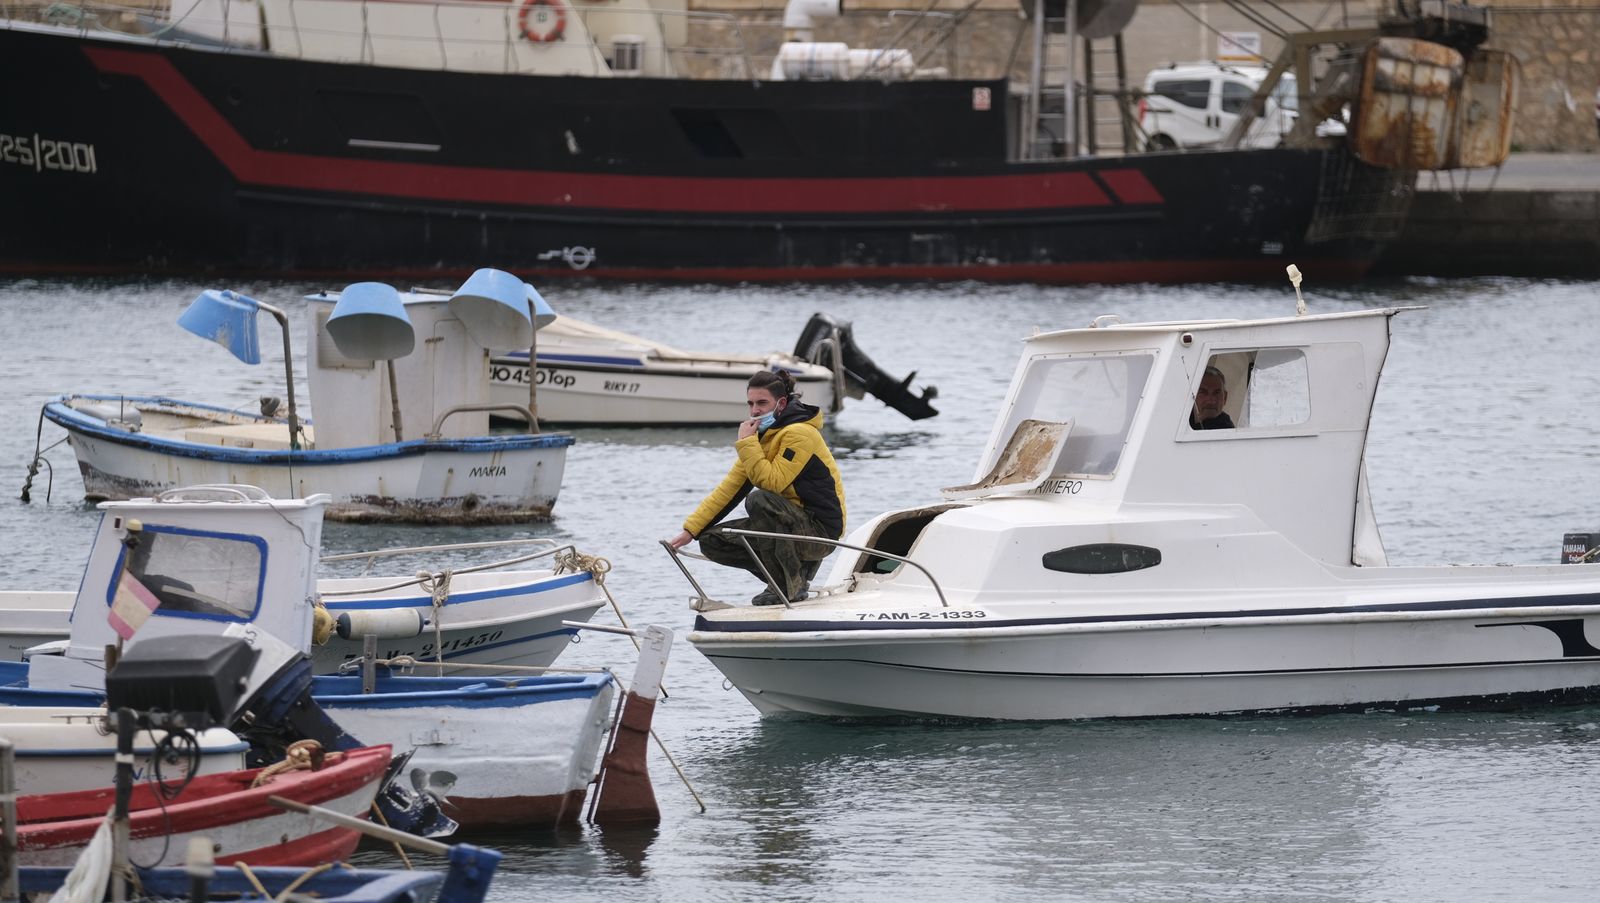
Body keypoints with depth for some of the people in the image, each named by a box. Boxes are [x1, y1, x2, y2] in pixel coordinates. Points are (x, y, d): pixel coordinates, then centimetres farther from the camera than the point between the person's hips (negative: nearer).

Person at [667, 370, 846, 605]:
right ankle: (796, 572, 5)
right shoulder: (762, 435, 10)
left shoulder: (799, 434, -17)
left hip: (820, 530, -9)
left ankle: (790, 585, -20)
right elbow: (729, 488, 9)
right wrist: (690, 530, 2)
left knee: (759, 500, -33)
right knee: (713, 541, 0)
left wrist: (746, 444, -20)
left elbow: (771, 482, -28)